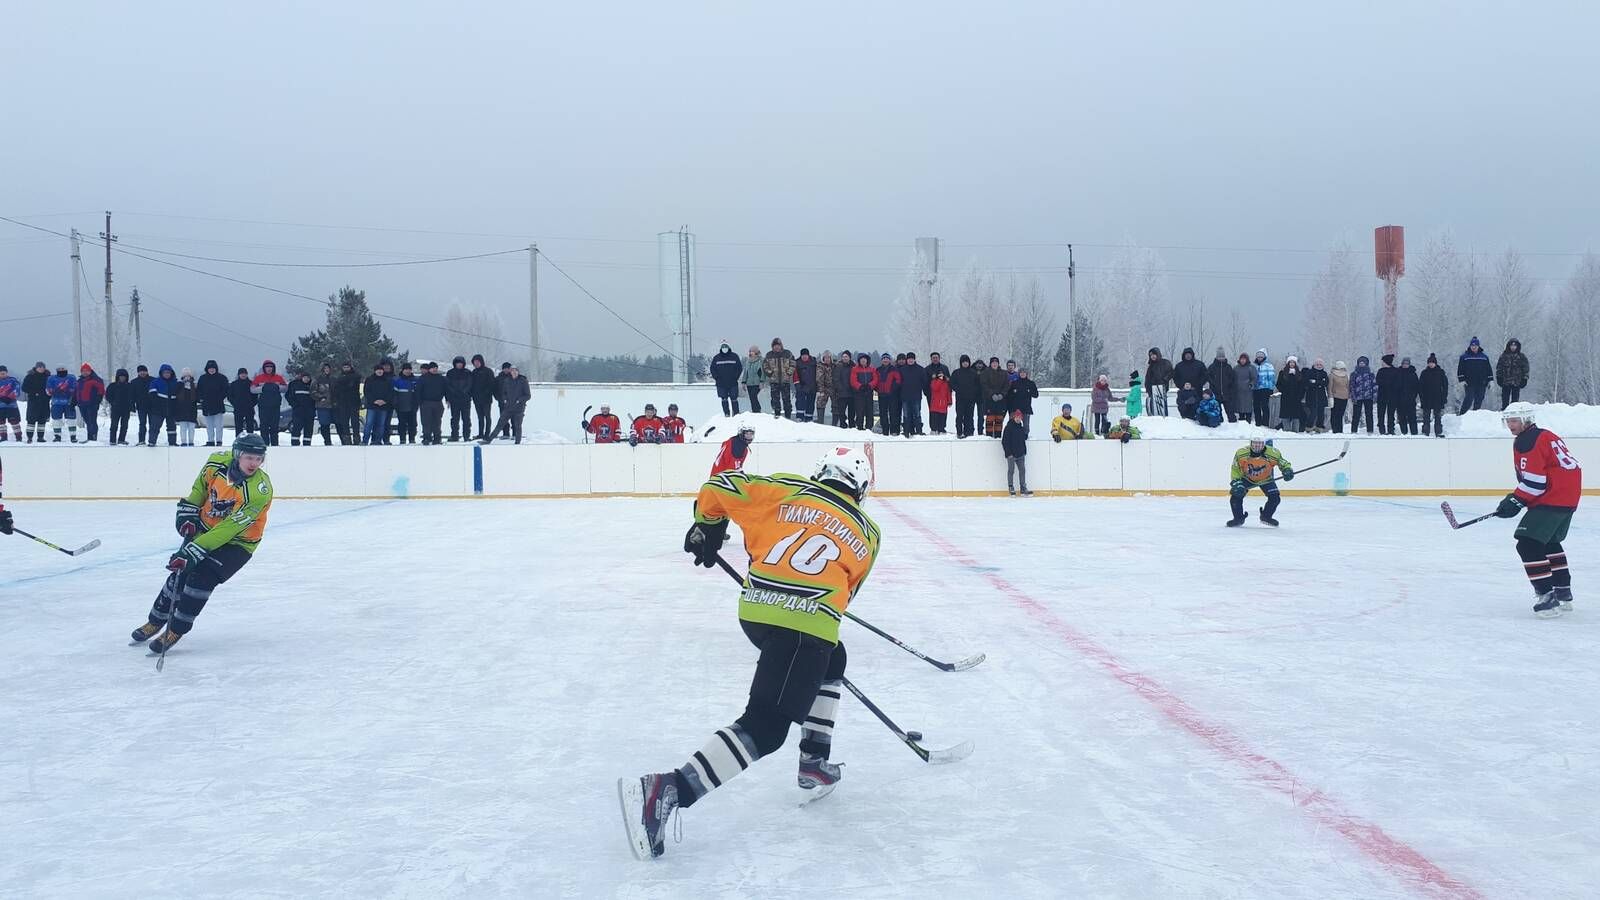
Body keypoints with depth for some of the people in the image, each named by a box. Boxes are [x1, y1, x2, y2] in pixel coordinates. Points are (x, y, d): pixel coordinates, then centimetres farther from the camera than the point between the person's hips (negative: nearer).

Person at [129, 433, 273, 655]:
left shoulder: (260, 489, -33)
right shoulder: (218, 461, -18)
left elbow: (229, 528, -34)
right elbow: (201, 485, 7)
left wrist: (194, 551, -35)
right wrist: (188, 512, -1)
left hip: (238, 540, -5)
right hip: (205, 527, 5)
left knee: (202, 578, -18)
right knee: (180, 573, 3)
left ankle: (175, 631, -2)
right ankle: (155, 622, 25)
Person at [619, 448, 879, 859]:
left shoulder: (788, 491, 16)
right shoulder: (867, 534, 18)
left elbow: (720, 488, 12)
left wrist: (706, 528, 30)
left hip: (754, 609, 5)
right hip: (805, 624, -5)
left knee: (831, 662, 33)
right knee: (764, 728, -9)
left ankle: (814, 763, 33)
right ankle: (668, 790, -27)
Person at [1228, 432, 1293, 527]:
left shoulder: (1273, 453, -28)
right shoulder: (1241, 453, -28)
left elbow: (1283, 463, -13)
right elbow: (1235, 469, -16)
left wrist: (1288, 471, -33)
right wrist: (1236, 482, -27)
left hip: (1265, 479, 1)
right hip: (1246, 478, 0)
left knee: (1275, 498, -12)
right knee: (1236, 494, -18)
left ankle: (1266, 517, 17)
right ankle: (1238, 518, 6)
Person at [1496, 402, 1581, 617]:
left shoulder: (1527, 442, -14)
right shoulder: (1544, 436, 19)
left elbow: (1533, 481, -21)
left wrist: (1515, 502, -12)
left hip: (1552, 500, -11)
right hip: (1569, 497, 11)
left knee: (1528, 544, -15)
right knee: (1549, 542, 28)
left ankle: (1546, 595, -20)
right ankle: (1563, 592, 37)